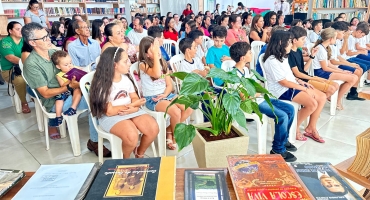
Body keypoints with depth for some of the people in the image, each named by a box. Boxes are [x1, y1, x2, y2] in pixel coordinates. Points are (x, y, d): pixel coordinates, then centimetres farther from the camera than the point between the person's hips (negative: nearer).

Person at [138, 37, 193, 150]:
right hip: (152, 99, -6)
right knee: (176, 112, -28)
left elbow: (169, 85, 9)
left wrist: (165, 94, -11)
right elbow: (157, 74, -31)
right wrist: (155, 54, -26)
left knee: (189, 108, -13)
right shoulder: (143, 64, -9)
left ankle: (169, 131, 4)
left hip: (166, 95, 7)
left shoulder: (163, 63, 10)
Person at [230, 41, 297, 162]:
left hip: (260, 98, 10)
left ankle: (283, 139, 21)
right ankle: (278, 149, -5)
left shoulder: (245, 69, 11)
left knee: (290, 109, 6)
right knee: (282, 116, -22)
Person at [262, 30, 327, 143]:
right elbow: (284, 82, -19)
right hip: (282, 91, -10)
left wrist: (301, 82, 3)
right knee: (312, 104, -24)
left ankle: (311, 128, 10)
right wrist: (304, 88, -14)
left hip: (293, 86, 10)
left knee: (322, 98, 2)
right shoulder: (272, 61, -19)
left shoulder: (282, 57, 12)